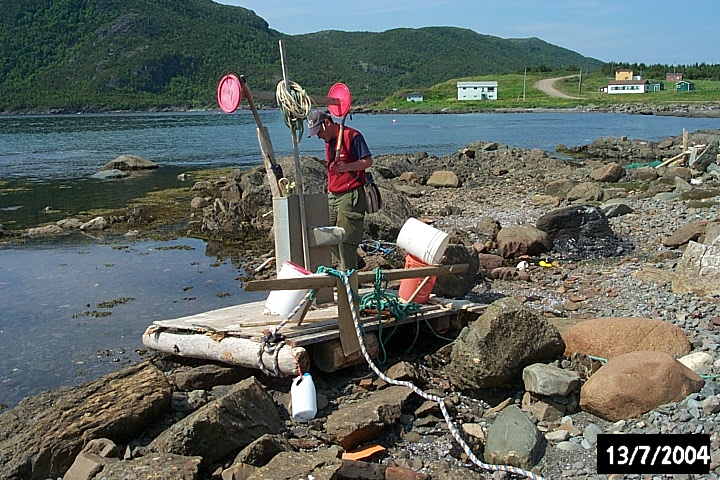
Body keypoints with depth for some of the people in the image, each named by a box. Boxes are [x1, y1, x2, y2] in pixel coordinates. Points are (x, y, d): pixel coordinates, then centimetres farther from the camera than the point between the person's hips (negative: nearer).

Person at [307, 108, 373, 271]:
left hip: (350, 195, -9)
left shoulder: (352, 136, -10)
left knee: (346, 239, -7)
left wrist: (347, 167, -28)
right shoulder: (329, 140, 17)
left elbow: (368, 161, -14)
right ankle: (356, 263, 27)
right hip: (332, 195, 9)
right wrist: (330, 188, 18)